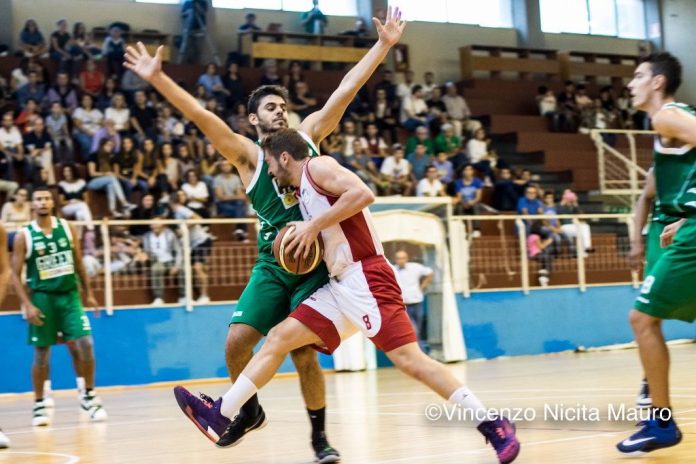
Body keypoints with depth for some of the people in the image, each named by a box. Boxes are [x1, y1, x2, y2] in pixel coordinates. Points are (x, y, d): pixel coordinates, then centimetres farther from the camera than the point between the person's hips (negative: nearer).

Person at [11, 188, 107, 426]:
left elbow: (79, 264, 12)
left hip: (69, 295, 2)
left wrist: (88, 293, 12)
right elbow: (15, 275, -4)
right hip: (42, 298, -2)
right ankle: (39, 405, 16)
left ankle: (89, 396, 8)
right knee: (41, 354, 3)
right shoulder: (24, 237, -5)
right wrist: (27, 305, -13)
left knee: (85, 345, -9)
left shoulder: (67, 228, 3)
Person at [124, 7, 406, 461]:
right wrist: (158, 78, -21)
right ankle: (249, 411, 20)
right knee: (237, 342, -8)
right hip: (272, 265, 0)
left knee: (303, 351, -6)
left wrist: (383, 44, -1)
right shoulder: (248, 154, 1)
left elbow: (346, 91, 3)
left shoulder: (307, 136, 8)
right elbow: (202, 116, -10)